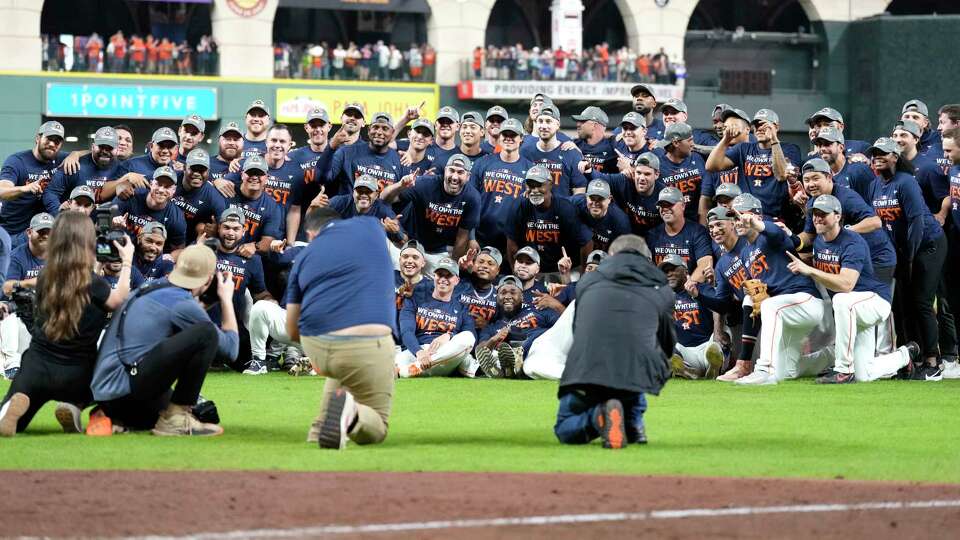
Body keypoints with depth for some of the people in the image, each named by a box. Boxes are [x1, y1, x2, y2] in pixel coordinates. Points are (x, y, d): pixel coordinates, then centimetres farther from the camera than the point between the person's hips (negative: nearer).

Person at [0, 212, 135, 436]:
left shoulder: (45, 279, -1)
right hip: (75, 375, -2)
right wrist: (127, 262, 19)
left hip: (36, 367, 2)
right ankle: (74, 406, -2)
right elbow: (118, 300, 9)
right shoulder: (93, 285, -13)